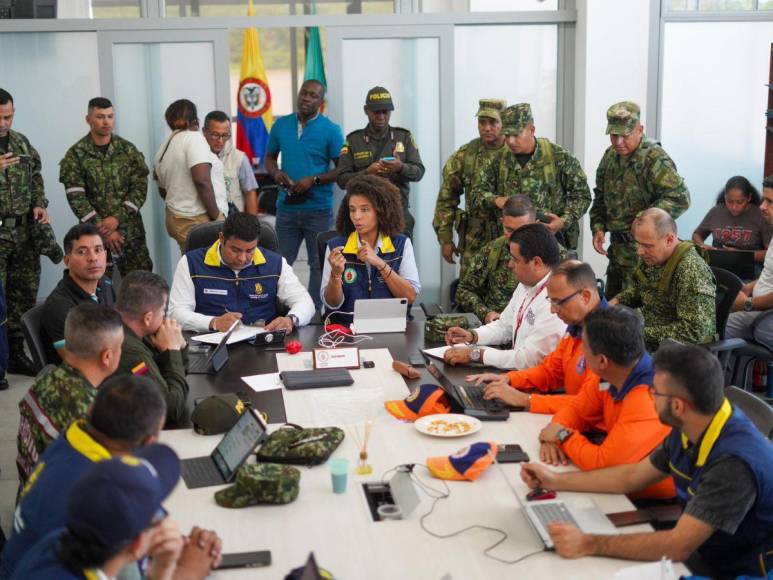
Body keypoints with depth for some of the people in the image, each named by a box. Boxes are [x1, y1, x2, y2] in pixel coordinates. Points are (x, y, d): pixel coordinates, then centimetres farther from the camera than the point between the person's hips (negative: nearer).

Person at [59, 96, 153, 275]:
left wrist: (117, 218, -12)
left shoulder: (128, 150, 6)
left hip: (132, 232, 2)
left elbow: (140, 188, 1)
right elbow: (76, 198, -7)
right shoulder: (75, 155, -2)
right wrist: (103, 230, -13)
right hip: (95, 234, -2)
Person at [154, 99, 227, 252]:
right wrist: (217, 216, -14)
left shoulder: (162, 150, 13)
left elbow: (163, 191, 22)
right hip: (198, 222, -9)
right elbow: (202, 180, -21)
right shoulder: (193, 137, -10)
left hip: (175, 219, 9)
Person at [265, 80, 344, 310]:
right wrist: (276, 172, -4)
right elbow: (270, 157, 18)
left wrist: (314, 180, -16)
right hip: (287, 207, 3)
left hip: (318, 209, -3)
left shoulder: (330, 130, -3)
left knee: (318, 264, 5)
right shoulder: (281, 125, 8)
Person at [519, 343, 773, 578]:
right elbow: (632, 477, 10)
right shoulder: (689, 431, -4)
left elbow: (678, 546, -31)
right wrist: (555, 480, 9)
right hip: (704, 555, 7)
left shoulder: (735, 460, -31)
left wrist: (589, 544, -31)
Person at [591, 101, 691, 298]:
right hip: (617, 247, 8)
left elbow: (680, 198, -23)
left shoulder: (654, 159, -16)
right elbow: (601, 196, 21)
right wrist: (598, 227, 8)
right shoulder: (610, 156, 10)